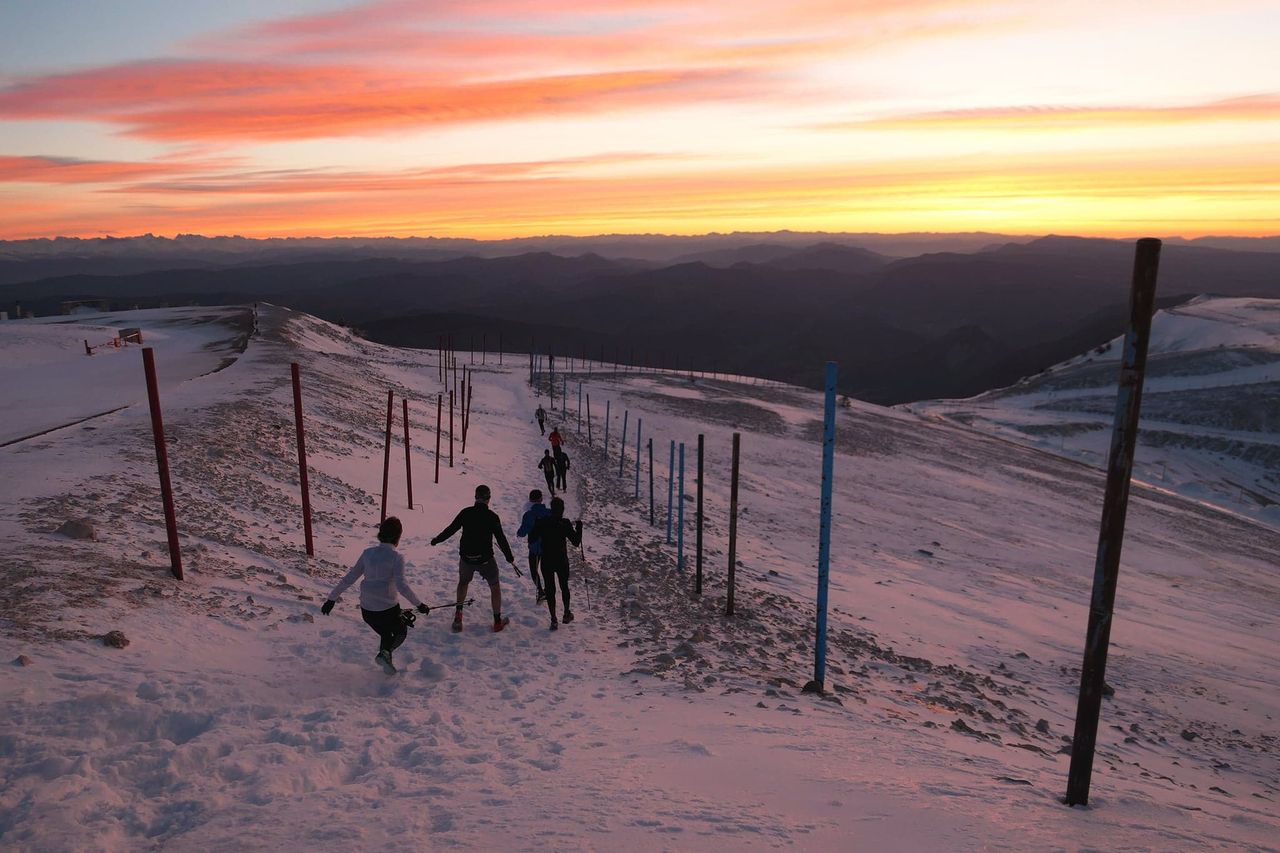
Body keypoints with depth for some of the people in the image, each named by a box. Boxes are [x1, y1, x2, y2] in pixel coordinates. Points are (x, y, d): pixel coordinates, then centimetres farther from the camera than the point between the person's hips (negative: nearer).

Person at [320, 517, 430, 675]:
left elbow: (349, 578, 4)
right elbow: (402, 585, -21)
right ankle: (385, 652, -2)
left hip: (366, 610, 5)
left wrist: (332, 598, 12)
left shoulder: (368, 553, 2)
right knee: (401, 632, 23)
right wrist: (419, 604, -14)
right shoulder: (396, 557, -12)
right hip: (388, 609, -5)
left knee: (385, 634, 30)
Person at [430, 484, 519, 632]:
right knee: (495, 587, 16)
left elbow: (450, 529, 2)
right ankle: (498, 621, 19)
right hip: (485, 559, -2)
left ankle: (458, 614, 20)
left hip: (466, 558, 2)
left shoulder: (466, 513, -6)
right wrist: (509, 557, 1)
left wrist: (436, 540, 18)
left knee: (463, 582, 29)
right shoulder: (492, 516, -12)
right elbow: (501, 539, -9)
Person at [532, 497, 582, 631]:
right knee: (564, 587, 21)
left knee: (550, 589, 11)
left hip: (546, 562, 1)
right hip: (562, 562, -1)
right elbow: (576, 542, -11)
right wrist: (579, 526, 0)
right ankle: (567, 614, 32)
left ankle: (554, 620, 11)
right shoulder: (565, 523, -15)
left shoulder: (542, 522, -9)